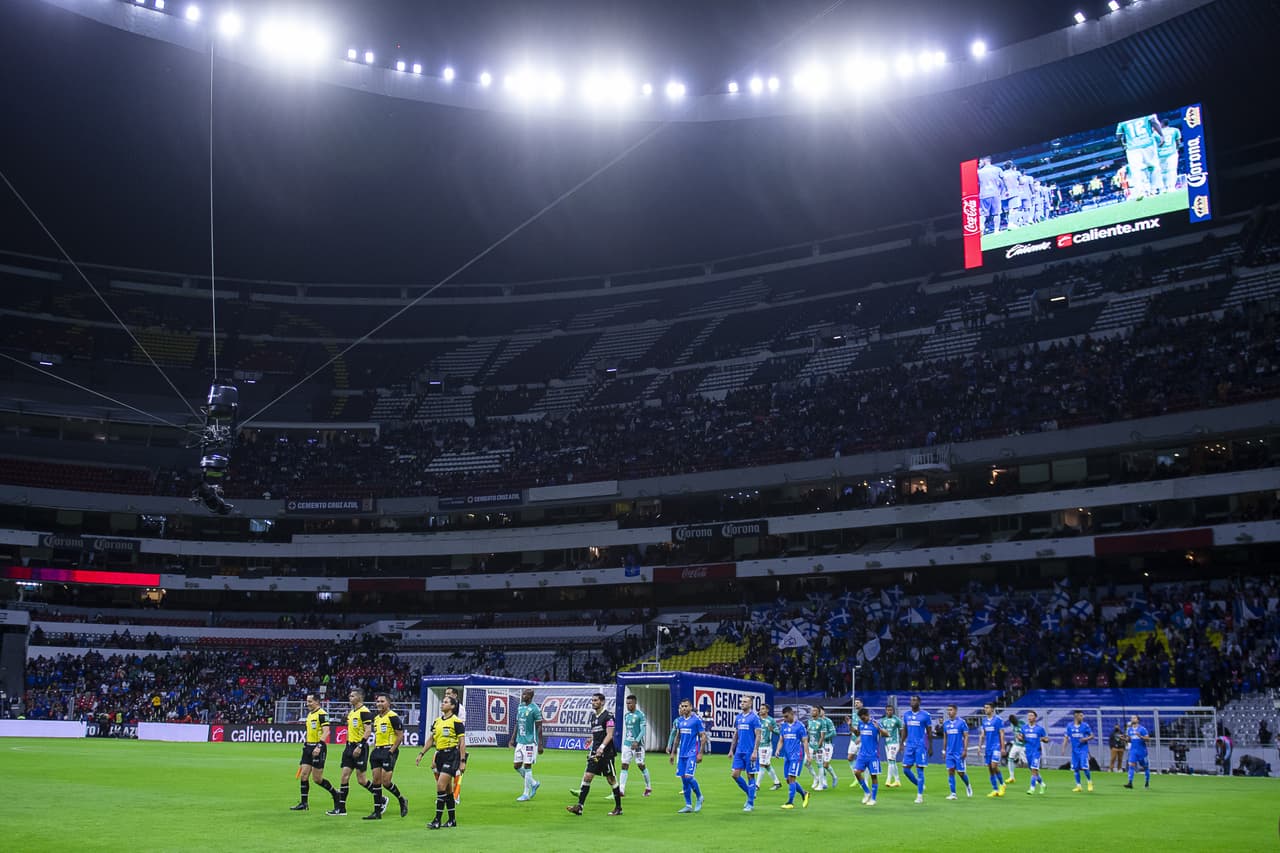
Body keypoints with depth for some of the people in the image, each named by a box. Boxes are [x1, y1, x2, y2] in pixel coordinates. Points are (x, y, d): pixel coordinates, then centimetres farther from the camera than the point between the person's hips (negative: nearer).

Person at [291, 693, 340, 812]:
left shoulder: (322, 714, -12)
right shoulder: (309, 714, 15)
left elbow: (326, 732, -20)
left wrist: (319, 746, -29)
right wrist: (306, 745, 24)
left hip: (318, 748, -8)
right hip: (308, 747, 8)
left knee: (317, 779, -5)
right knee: (304, 775, 1)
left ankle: (335, 794, 14)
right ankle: (303, 803, 5)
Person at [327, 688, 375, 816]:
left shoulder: (364, 711, -12)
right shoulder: (351, 712, 15)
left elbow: (367, 731, -18)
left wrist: (360, 746, -23)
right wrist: (348, 745, 19)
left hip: (360, 748, -8)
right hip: (349, 747, 8)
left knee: (361, 779, -5)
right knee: (345, 776, 2)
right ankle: (341, 808, 5)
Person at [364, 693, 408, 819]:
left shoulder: (393, 717, -9)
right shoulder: (376, 718, 16)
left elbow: (400, 736, -12)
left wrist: (391, 751, -16)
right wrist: (373, 751, 14)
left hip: (389, 750, -8)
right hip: (378, 751, 8)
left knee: (386, 781, -12)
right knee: (376, 781, 4)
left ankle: (402, 800, 12)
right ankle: (377, 812, 8)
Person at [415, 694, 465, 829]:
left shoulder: (456, 722, -8)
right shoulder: (437, 721, 12)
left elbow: (462, 742, -10)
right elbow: (430, 739, 19)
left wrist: (462, 761, -14)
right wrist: (421, 754, 11)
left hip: (451, 755, -7)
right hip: (440, 755, 7)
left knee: (441, 786, -14)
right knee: (447, 789, 11)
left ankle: (437, 820, -10)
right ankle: (452, 820, 20)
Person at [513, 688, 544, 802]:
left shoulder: (535, 709, -12)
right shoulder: (520, 707, 11)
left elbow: (539, 727, -12)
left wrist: (540, 744, -14)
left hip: (530, 742, -8)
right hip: (520, 741, 8)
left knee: (527, 766, -4)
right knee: (516, 766, 8)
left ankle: (526, 794, 5)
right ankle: (534, 783, 26)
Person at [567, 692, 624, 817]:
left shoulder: (608, 715, -9)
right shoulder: (593, 715, 14)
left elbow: (609, 735, -17)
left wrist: (602, 747, -28)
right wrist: (590, 748, 21)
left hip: (606, 752, -7)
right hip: (595, 753, 7)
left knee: (611, 779, 1)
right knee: (587, 777, -3)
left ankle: (618, 807, 13)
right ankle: (579, 806, -6)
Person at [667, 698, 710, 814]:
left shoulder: (697, 720, -8)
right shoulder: (679, 720, 11)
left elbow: (703, 737, -8)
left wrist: (700, 753, -14)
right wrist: (673, 753, 17)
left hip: (692, 753, -6)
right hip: (682, 754, 6)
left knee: (688, 776, -15)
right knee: (683, 778, 5)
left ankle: (699, 797, 9)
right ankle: (688, 805, 12)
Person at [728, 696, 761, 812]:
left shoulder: (754, 718, -9)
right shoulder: (738, 718, 11)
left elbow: (758, 736, -12)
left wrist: (755, 751, -19)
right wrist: (731, 750, 13)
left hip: (750, 752, -6)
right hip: (739, 751, 6)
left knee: (750, 776, 0)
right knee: (735, 775, 2)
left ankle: (750, 803, 8)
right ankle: (750, 793, 22)